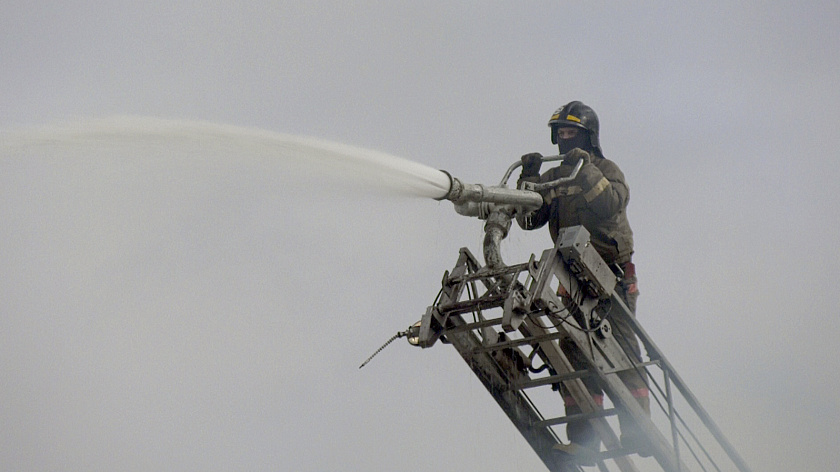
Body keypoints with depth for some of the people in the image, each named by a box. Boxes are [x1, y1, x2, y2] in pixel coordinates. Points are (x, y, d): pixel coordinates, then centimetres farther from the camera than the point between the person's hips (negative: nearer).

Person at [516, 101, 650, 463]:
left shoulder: (605, 169, 2)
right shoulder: (554, 178, 16)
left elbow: (611, 203, -18)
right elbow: (529, 219, 7)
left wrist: (585, 170, -24)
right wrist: (529, 179, -6)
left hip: (611, 274, -5)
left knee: (621, 351, -10)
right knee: (574, 352, -3)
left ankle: (637, 432, -10)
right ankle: (583, 437, -4)